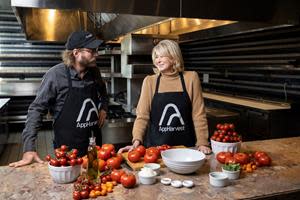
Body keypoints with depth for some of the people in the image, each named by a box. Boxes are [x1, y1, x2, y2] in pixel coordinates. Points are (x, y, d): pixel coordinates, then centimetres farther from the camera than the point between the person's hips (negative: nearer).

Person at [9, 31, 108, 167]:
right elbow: (37, 109, -15)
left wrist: (103, 108, 2)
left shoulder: (94, 72, -1)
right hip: (67, 148, -5)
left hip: (94, 143, 5)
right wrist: (29, 149, -20)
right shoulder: (56, 74, -16)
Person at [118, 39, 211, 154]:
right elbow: (142, 115, -4)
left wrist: (202, 143, -8)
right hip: (155, 146, 1)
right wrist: (136, 141, -17)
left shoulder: (190, 78, -3)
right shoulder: (149, 81, -1)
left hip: (185, 146, 0)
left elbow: (198, 114, -2)